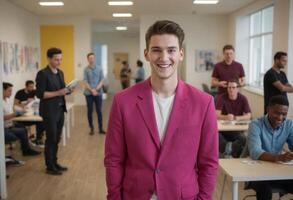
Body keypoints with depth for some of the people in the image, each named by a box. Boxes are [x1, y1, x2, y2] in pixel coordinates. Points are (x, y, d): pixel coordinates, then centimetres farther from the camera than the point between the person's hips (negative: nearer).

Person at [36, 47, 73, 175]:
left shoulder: (60, 73, 11)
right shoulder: (43, 74, -13)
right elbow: (40, 94, -17)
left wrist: (68, 90, -3)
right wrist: (58, 93, -24)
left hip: (60, 109, 7)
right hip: (49, 111, -7)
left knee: (57, 139, 14)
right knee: (51, 139, 1)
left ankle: (54, 163, 25)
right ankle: (50, 167, 12)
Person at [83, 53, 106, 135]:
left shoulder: (99, 69, 2)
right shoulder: (86, 70, -2)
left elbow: (102, 80, 0)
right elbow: (85, 82, -6)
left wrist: (96, 89, -13)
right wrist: (91, 90, -16)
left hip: (98, 93, 1)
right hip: (89, 93, -1)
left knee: (99, 111, 6)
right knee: (90, 111, 6)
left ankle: (100, 128, 13)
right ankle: (91, 128, 15)